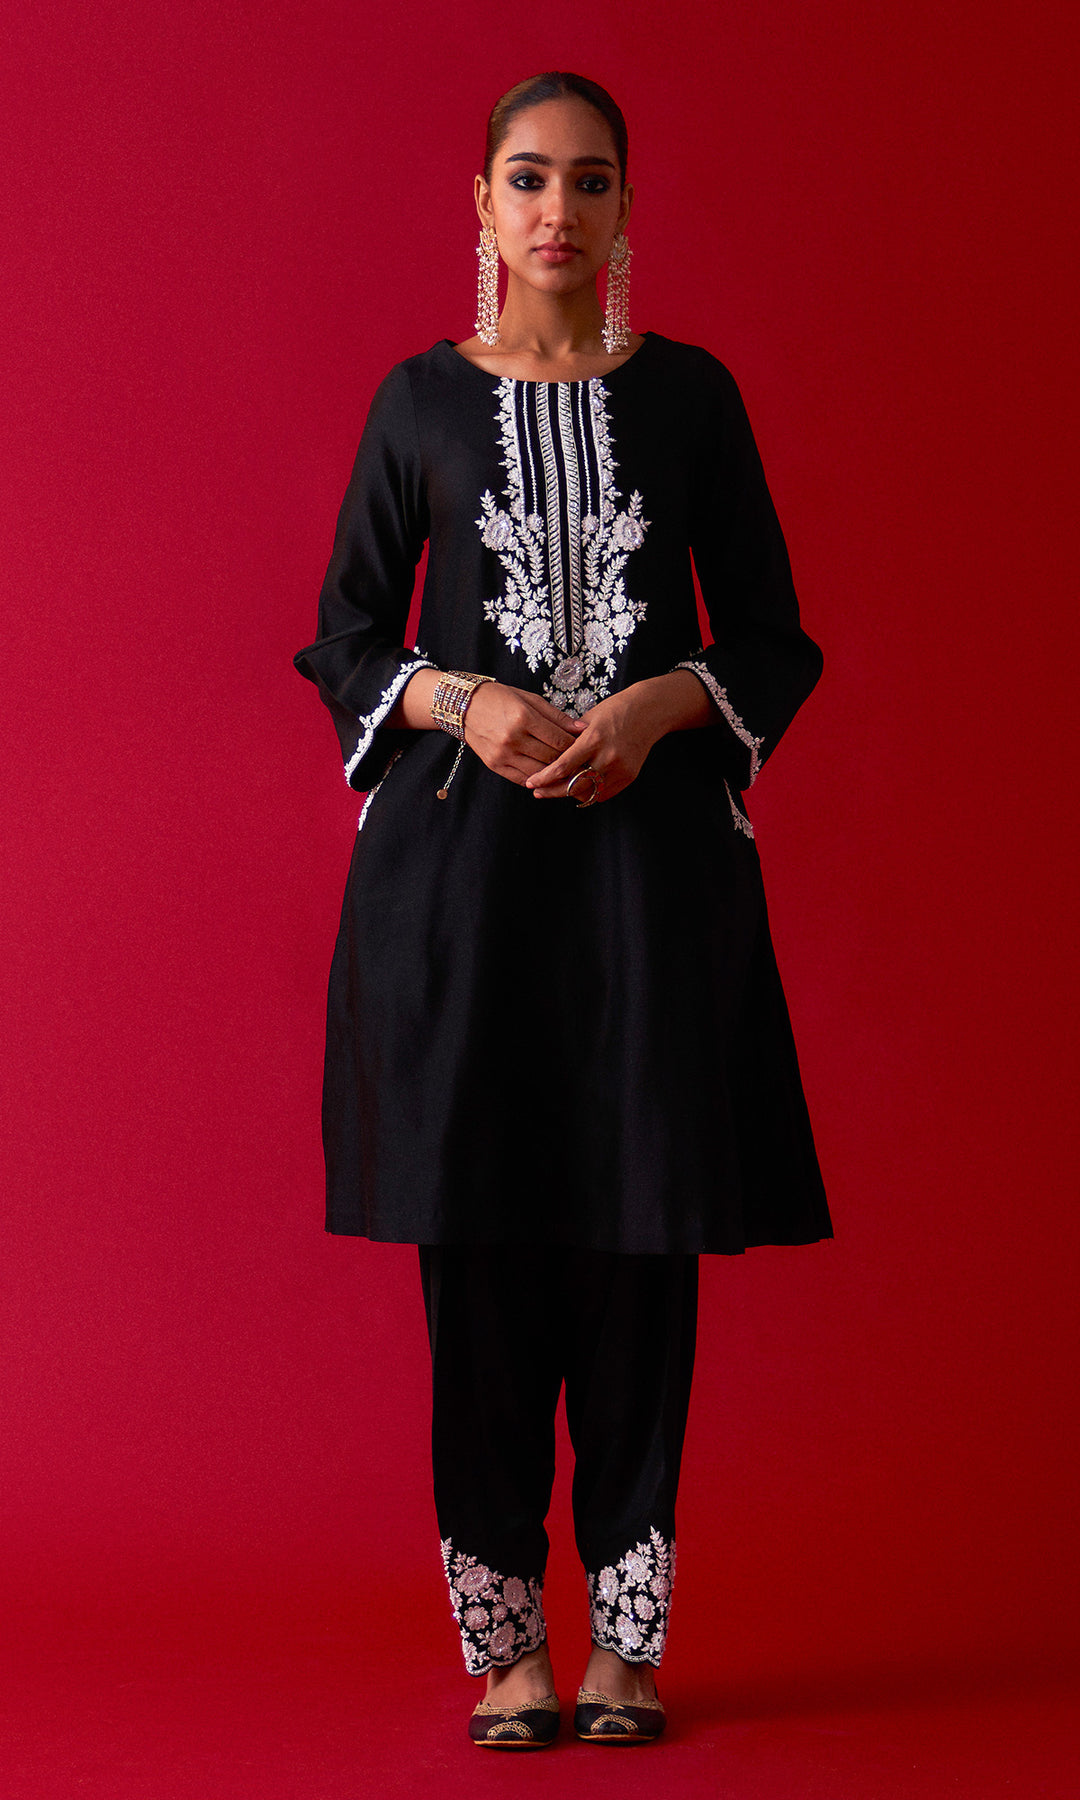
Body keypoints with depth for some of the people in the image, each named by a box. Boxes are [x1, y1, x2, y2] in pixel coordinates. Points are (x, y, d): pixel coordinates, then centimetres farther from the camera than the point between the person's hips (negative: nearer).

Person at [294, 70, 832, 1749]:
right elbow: (346, 644, 8)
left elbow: (774, 642, 8)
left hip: (651, 847, 0)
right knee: (481, 1244, -2)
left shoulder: (692, 394, 7)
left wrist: (656, 706, -11)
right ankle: (505, 1636, 7)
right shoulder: (420, 400, 7)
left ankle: (628, 1636, 8)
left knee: (641, 1243, -1)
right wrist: (465, 702, -11)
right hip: (462, 853, 0)